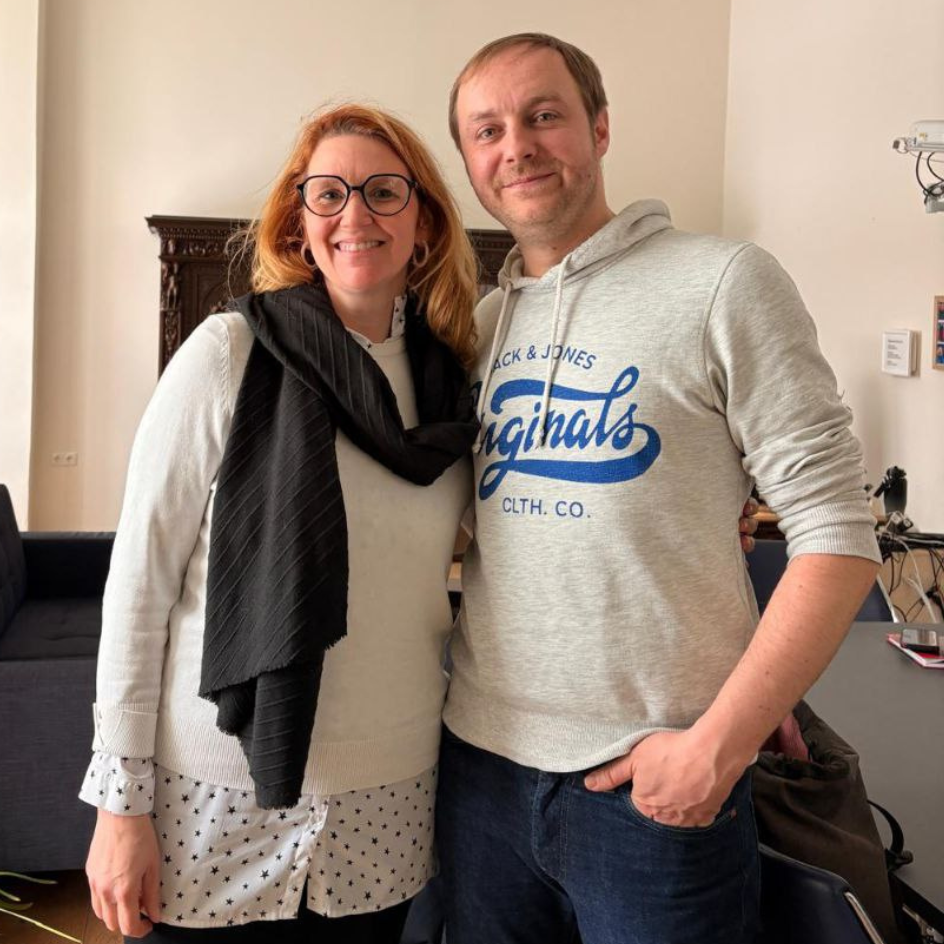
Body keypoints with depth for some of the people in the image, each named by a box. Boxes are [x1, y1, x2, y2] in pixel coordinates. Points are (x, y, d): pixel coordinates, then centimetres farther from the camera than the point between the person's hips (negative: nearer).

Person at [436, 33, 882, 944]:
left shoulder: (721, 281, -8)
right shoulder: (479, 321, 8)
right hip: (479, 754, 5)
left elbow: (836, 533, -10)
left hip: (653, 777, -4)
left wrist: (717, 745, -15)